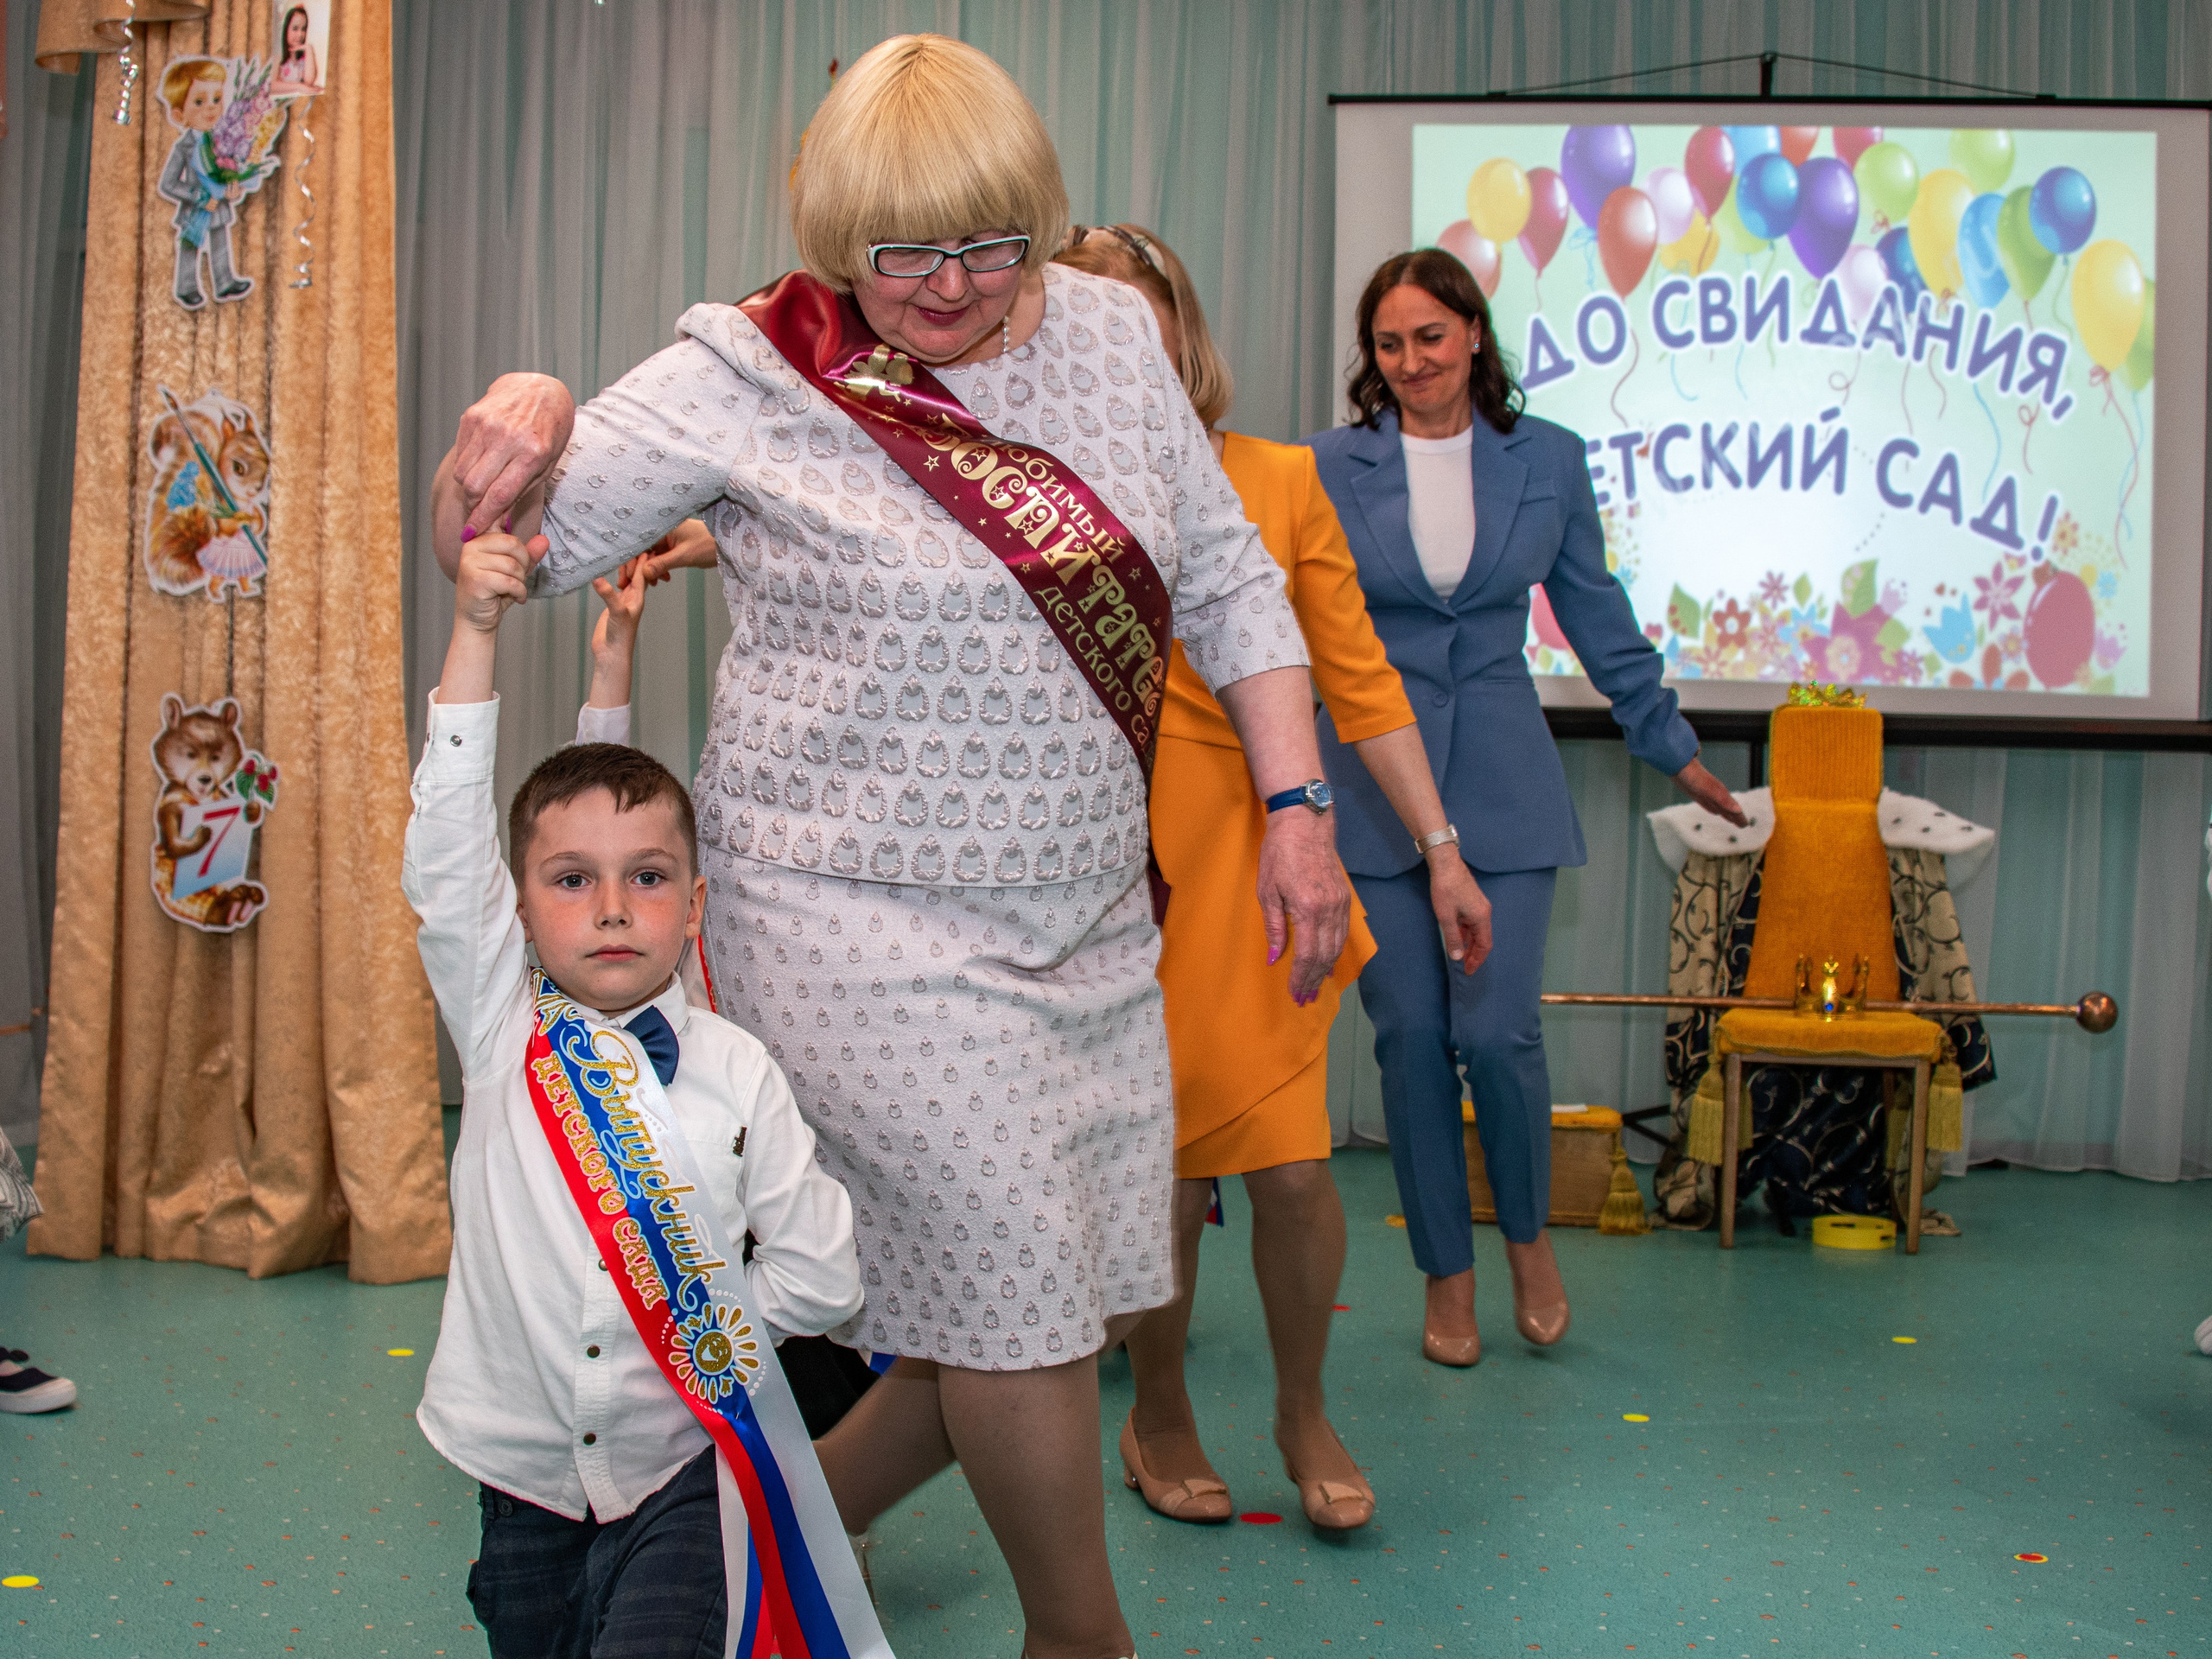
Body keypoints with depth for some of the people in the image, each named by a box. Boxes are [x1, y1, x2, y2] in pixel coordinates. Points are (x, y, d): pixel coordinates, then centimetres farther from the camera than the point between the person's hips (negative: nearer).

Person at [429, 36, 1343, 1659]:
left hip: (1088, 914, 6)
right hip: (863, 917, -6)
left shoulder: (1110, 334, 3)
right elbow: (501, 548, -5)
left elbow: (1231, 584, 9)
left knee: (1097, 1288, 11)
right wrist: (521, 414, -26)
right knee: (1020, 1288, -3)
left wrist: (1298, 809, 3)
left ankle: (813, 1514, 34)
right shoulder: (747, 372, -8)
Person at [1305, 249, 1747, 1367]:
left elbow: (1596, 615, 13)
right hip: (1371, 782, 0)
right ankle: (1446, 1274, 20)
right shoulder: (1332, 467, 1)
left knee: (1499, 1030, -8)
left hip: (1502, 781, 0)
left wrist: (1672, 749, 16)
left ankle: (1528, 1236, 21)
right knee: (1410, 1038, 2)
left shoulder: (1547, 459, 4)